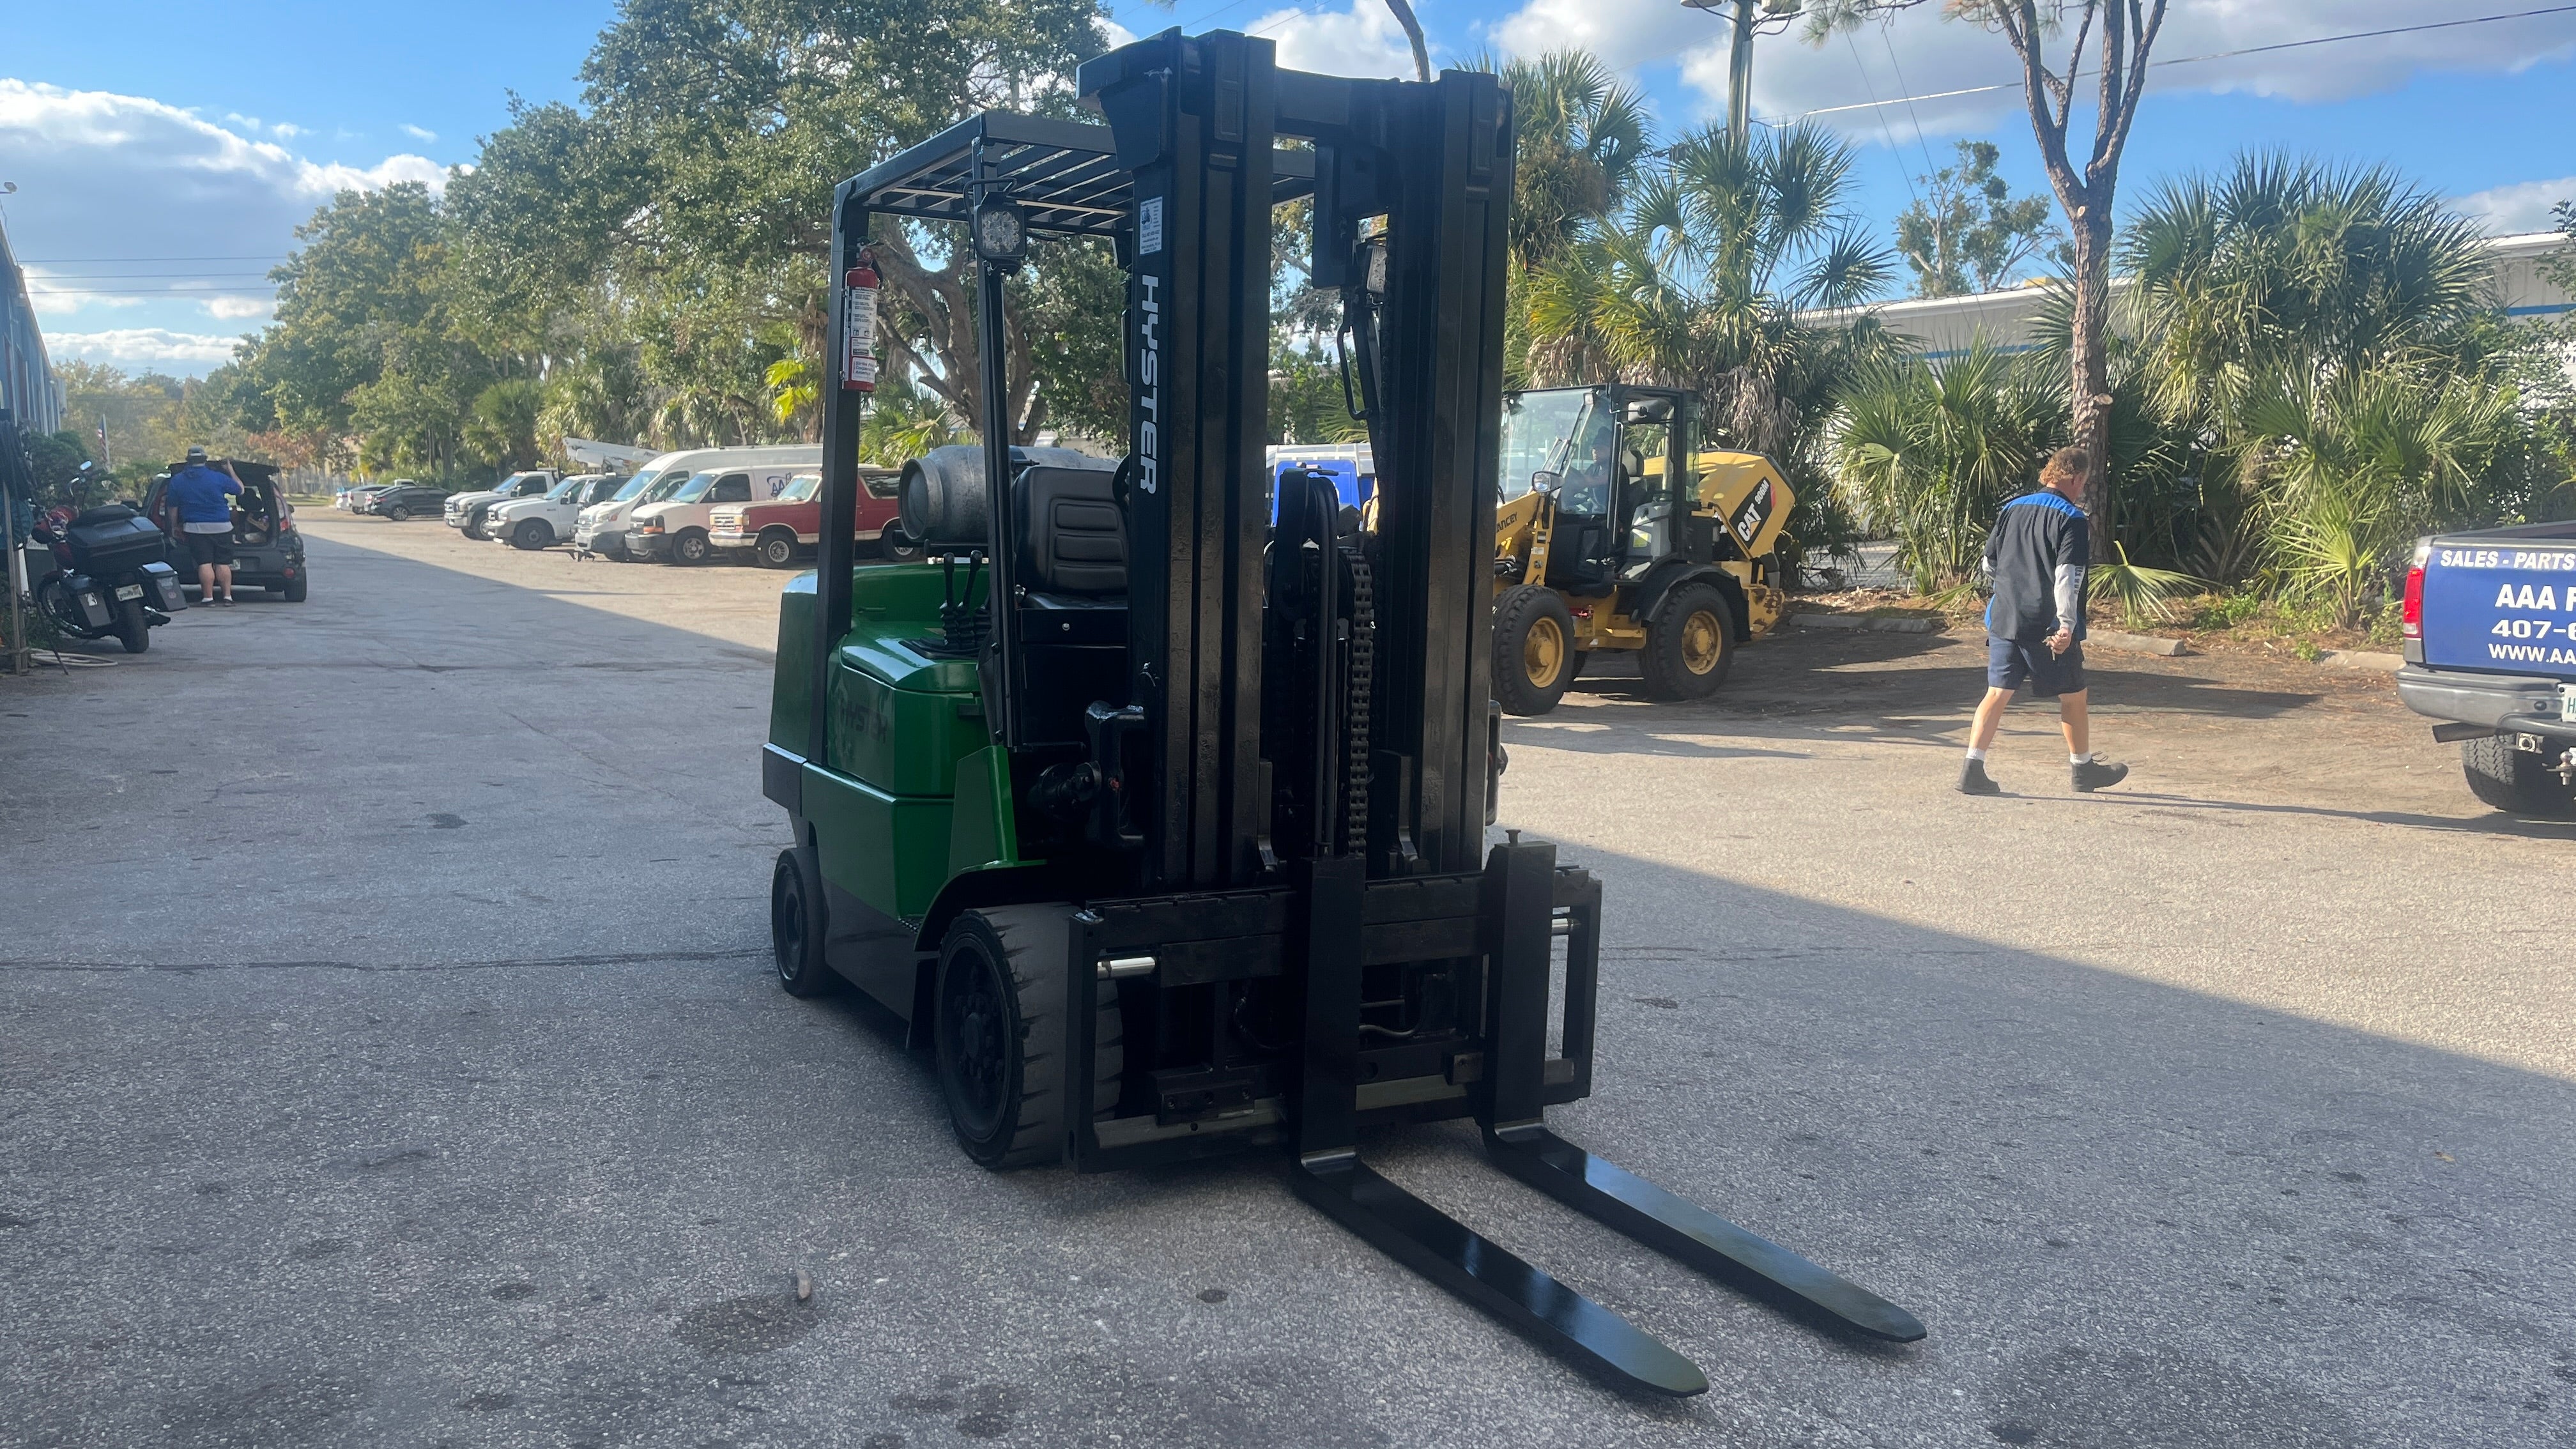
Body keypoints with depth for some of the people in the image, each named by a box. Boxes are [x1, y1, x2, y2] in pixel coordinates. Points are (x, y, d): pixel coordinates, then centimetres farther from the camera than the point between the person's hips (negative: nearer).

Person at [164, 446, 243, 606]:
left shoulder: (177, 480, 3)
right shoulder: (219, 478, -4)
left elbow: (173, 508, 8)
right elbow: (240, 490, 11)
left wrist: (176, 527, 20)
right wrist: (231, 471, 23)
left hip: (195, 528, 1)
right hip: (221, 527, -1)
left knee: (205, 564, -1)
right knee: (223, 563, 4)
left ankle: (208, 598, -4)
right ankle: (227, 596, 2)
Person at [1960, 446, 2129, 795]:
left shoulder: (2011, 509, 10)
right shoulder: (2072, 519, -9)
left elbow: (1989, 564, 16)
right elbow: (2067, 577, -18)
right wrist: (2066, 625, -19)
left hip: (2004, 620, 5)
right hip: (2048, 628, -5)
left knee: (1997, 693, 4)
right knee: (2073, 696, 12)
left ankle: (1972, 769, -6)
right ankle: (2083, 768, 26)